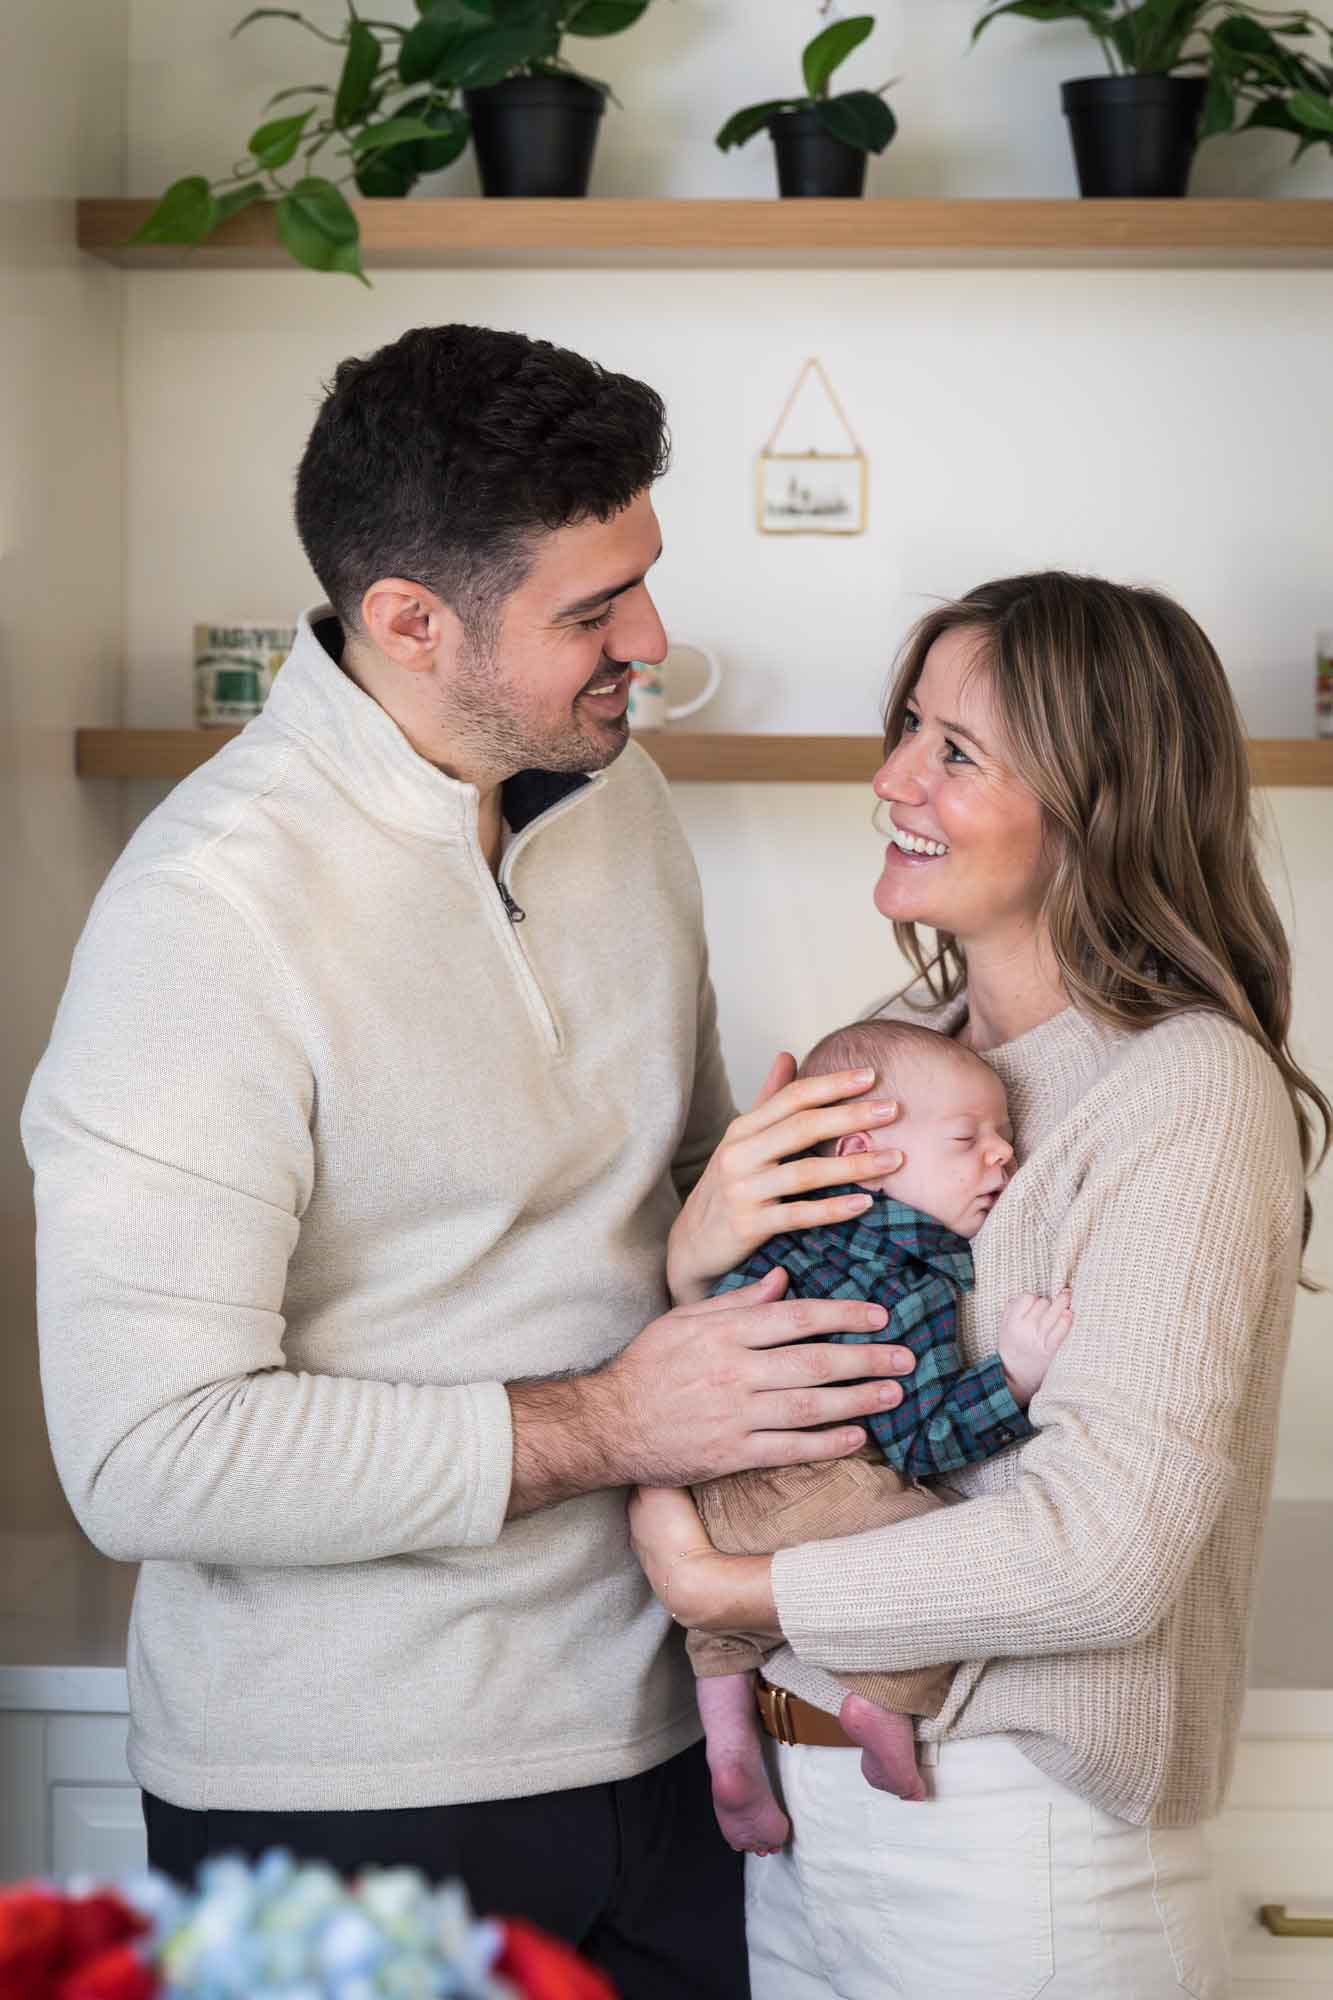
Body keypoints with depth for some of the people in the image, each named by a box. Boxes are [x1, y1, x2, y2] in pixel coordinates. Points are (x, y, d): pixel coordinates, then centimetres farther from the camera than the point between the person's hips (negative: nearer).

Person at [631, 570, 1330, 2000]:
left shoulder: (1188, 1088, -16)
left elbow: (1108, 1549, -24)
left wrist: (719, 1589, -14)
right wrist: (693, 1263, -12)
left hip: (1006, 1846, -6)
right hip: (799, 1789, 6)